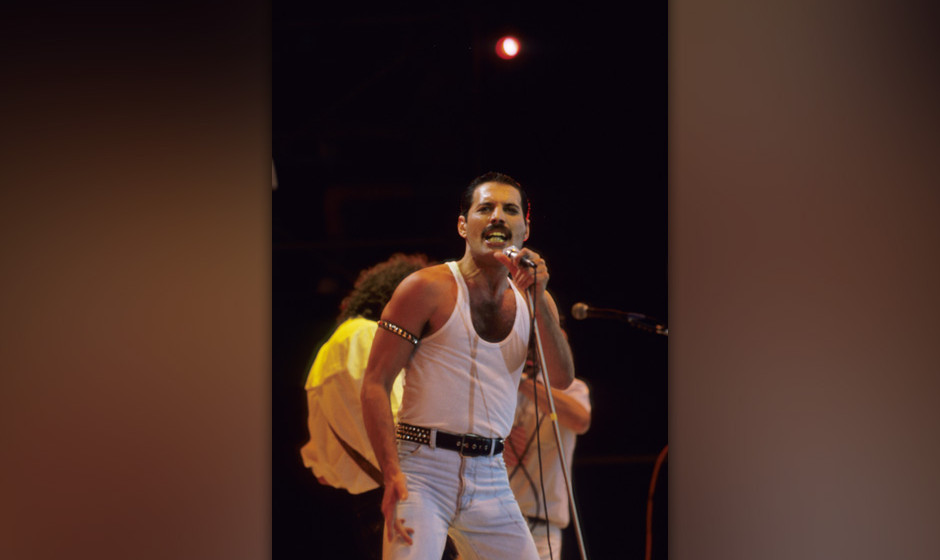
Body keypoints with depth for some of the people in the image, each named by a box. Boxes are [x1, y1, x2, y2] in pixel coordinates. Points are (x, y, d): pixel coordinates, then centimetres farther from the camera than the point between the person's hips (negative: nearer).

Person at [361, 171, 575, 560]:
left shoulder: (533, 301, 13)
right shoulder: (429, 288, -4)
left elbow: (562, 379, 1)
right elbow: (375, 383, -7)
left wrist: (538, 298, -8)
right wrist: (392, 473, -19)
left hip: (491, 475, 6)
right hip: (424, 470, -5)